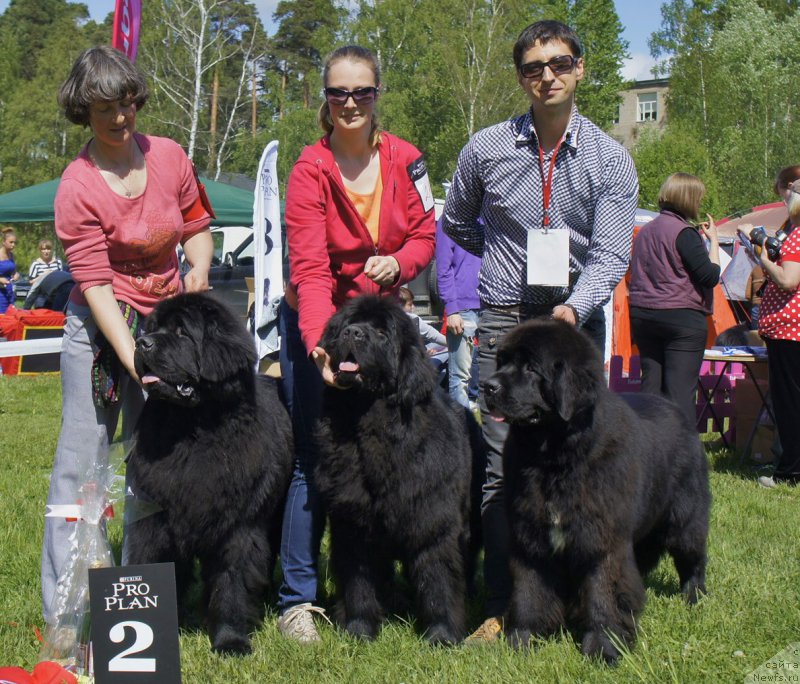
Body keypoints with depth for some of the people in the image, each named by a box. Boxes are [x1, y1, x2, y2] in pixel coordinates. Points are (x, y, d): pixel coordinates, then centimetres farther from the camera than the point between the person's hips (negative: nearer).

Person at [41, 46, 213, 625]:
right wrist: (132, 358, -25)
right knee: (82, 463, -3)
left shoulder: (170, 157, 0)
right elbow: (95, 283, -16)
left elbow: (198, 225, 13)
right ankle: (65, 609, 3)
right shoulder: (77, 186, -13)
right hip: (99, 328, -4)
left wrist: (199, 270, -9)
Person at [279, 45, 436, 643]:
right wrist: (320, 345, -38)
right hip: (315, 324, -4)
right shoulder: (310, 170, -16)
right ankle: (297, 598, 1)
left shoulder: (404, 158, -4)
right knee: (315, 458, -6)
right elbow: (310, 269, -25)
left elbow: (425, 234, 4)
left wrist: (399, 262, -19)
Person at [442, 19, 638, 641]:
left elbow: (611, 254, -7)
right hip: (505, 317, 0)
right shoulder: (486, 148, 5)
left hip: (579, 317, 0)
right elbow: (456, 224, 21)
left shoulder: (611, 160, 2)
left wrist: (573, 306, -24)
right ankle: (502, 602, 1)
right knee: (503, 465, -5)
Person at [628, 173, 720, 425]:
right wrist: (713, 240, -2)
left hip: (642, 316, 7)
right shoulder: (684, 232, -13)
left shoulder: (645, 231, 12)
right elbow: (710, 276, -15)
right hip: (682, 318, -7)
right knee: (681, 389, -5)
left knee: (651, 384, 10)